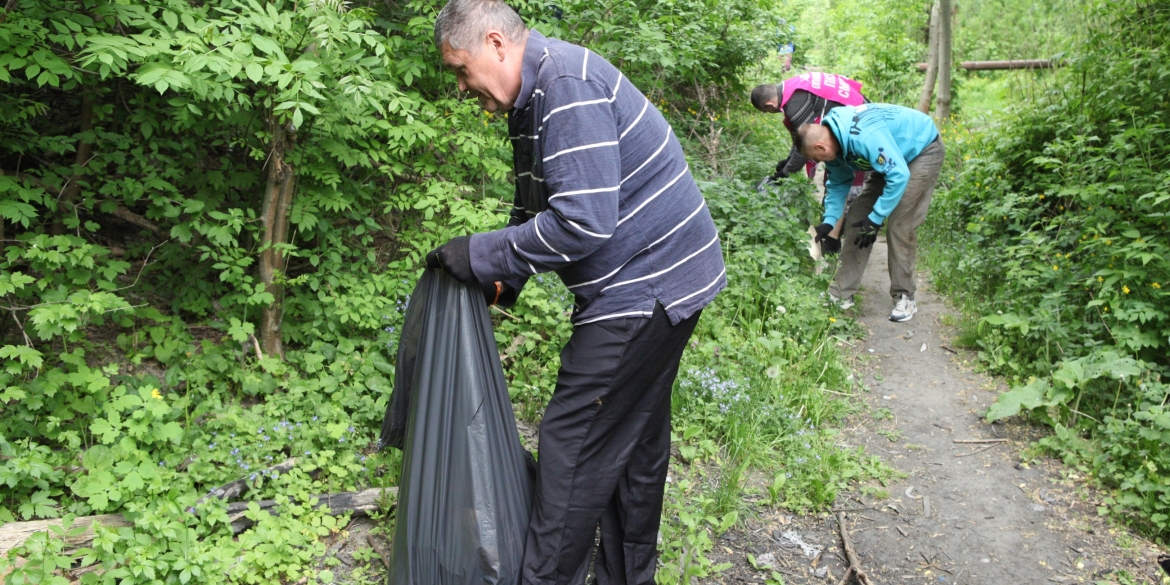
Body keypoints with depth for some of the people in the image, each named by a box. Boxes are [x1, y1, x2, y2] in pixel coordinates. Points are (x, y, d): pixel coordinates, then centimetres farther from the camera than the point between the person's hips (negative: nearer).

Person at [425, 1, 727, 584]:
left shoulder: (568, 86, -21)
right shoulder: (533, 95, 13)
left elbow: (582, 222, -28)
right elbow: (535, 208, 19)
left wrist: (480, 256, -19)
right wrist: (503, 278, 5)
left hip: (645, 287, -11)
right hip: (658, 282, 11)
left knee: (574, 443, -5)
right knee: (634, 440, 19)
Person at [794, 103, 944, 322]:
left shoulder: (865, 136, -39)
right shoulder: (833, 140, -11)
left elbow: (899, 176, -36)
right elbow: (837, 183, 3)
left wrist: (875, 220, -30)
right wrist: (829, 221, -6)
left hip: (924, 150, -8)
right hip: (893, 156, 8)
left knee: (899, 225, -16)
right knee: (857, 217, 1)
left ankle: (904, 297, -2)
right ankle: (842, 292, 6)